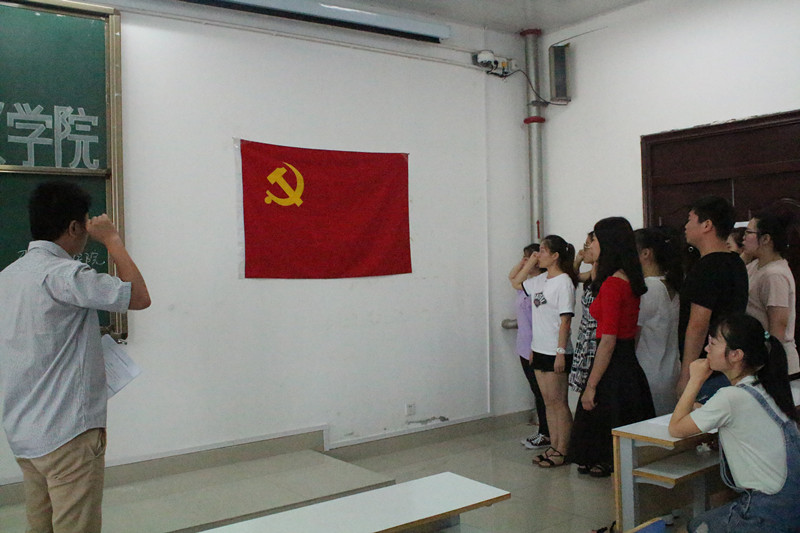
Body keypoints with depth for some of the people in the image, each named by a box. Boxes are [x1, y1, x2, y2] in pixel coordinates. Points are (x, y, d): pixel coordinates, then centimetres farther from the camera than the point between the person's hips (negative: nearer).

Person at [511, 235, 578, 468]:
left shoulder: (563, 282, -14)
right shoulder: (541, 280, 9)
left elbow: (565, 320, -17)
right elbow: (516, 283, 25)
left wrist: (561, 352, -20)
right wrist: (530, 263, 11)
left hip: (555, 352, -8)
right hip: (539, 350, 8)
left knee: (558, 402, 1)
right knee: (548, 401, 13)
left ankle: (562, 451, 10)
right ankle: (554, 447, 22)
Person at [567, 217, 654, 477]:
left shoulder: (612, 283, -18)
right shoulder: (631, 280, 9)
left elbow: (608, 341, -20)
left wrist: (591, 386, -17)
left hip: (613, 367, -9)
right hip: (630, 361, 9)